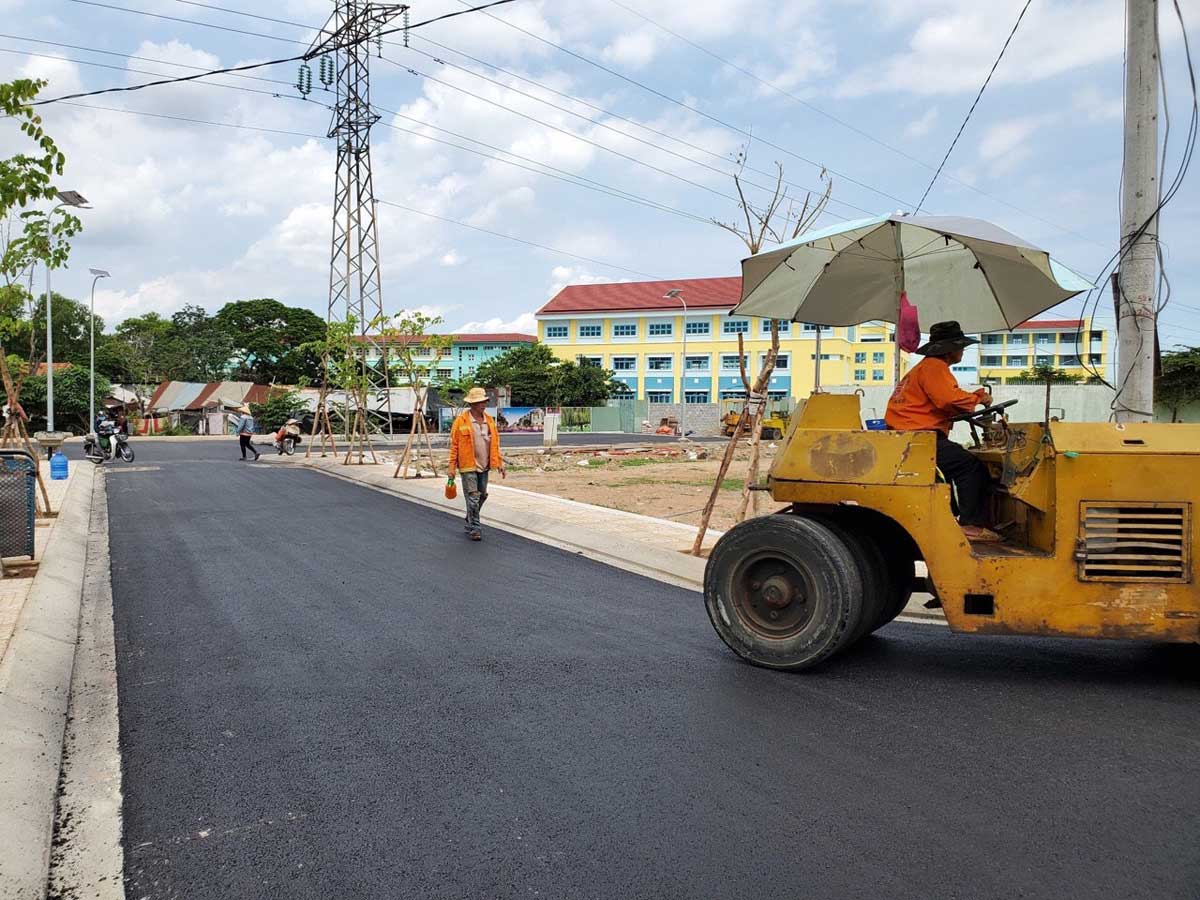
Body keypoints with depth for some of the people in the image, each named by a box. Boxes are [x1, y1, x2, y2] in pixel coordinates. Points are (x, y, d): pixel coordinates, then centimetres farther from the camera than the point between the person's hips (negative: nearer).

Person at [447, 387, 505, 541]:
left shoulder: (489, 420, 8)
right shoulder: (461, 421, -8)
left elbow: (495, 443, 13)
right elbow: (454, 445, -7)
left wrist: (499, 464, 8)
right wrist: (452, 467, -10)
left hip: (484, 466, 6)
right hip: (468, 466, -5)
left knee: (482, 496, 13)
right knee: (473, 498, -5)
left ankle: (470, 522, 32)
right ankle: (474, 528, 5)